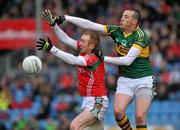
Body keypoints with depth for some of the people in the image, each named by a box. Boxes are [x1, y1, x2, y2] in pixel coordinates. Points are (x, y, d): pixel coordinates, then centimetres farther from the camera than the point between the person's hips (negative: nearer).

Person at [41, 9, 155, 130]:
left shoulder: (141, 36, -15)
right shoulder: (117, 31, 1)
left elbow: (128, 60, -22)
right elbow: (90, 25, -1)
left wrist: (104, 58, -17)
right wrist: (65, 18, -5)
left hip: (143, 80, -5)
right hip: (125, 80, 5)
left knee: (140, 118, -15)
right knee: (118, 111, -16)